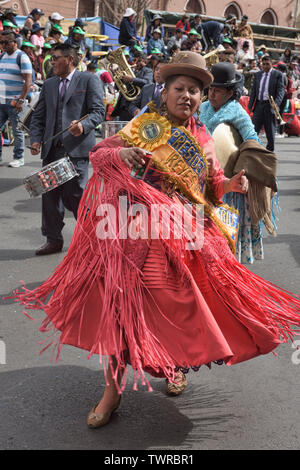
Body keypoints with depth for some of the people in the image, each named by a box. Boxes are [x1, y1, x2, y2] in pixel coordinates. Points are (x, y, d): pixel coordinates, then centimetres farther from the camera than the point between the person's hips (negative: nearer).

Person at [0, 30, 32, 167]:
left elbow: (28, 81, -12)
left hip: (14, 102, -6)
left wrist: (21, 100, -19)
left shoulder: (22, 57, -6)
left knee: (17, 131, 2)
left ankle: (19, 158, 12)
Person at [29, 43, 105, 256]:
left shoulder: (88, 80, 3)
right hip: (51, 149, 6)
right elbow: (38, 115, 20)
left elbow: (98, 111, -5)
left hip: (77, 148, -6)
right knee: (50, 195, 6)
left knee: (75, 195, -6)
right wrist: (36, 139, 4)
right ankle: (54, 240, 18)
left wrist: (83, 125, -23)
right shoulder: (49, 84, 20)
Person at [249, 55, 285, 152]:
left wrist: (277, 103, -24)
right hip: (259, 105, 3)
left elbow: (280, 90, -9)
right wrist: (250, 105, 6)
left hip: (270, 105, -3)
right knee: (254, 128, -4)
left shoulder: (278, 75, -1)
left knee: (270, 131, 5)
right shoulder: (257, 75, 12)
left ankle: (270, 150, 17)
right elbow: (253, 90, 14)